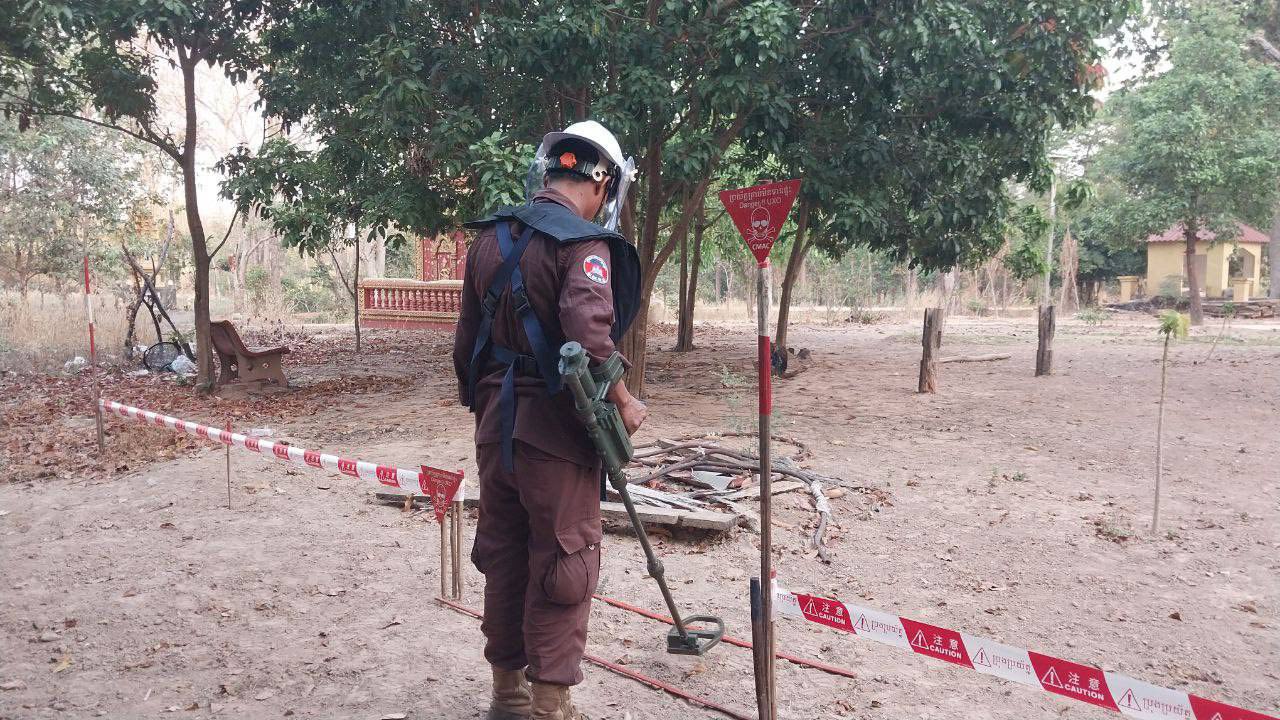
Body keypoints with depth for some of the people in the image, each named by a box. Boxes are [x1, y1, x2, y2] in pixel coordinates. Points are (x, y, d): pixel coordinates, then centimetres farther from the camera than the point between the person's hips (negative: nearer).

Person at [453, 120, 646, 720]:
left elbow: (467, 338, 15)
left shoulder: (489, 237, 10)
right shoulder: (584, 242, -14)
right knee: (564, 564, 4)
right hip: (554, 425, -7)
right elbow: (590, 339, -26)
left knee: (502, 555, 16)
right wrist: (623, 403, -11)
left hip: (496, 423, 8)